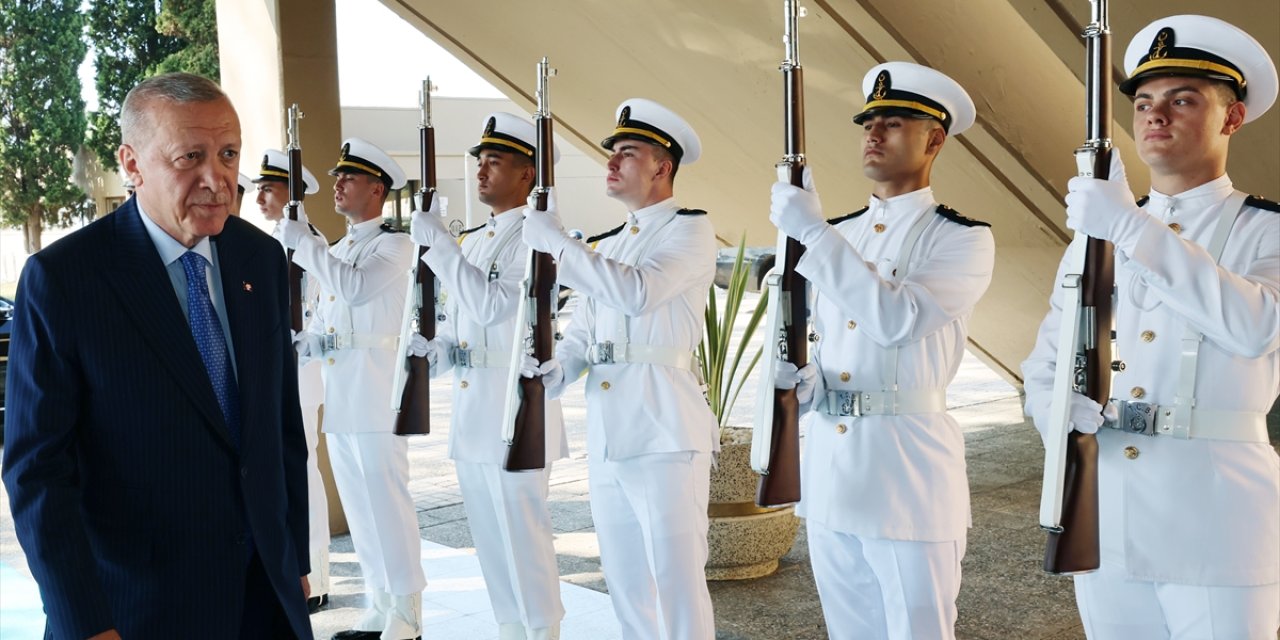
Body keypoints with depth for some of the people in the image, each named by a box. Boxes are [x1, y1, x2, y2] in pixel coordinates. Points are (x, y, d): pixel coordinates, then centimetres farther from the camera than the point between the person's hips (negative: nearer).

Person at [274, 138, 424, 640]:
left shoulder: (394, 245, -5)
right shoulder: (334, 252, 20)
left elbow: (354, 287, -23)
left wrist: (300, 239, -17)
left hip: (375, 395, -8)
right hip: (337, 398, 8)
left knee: (387, 503, -6)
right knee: (360, 506, 12)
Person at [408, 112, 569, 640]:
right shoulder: (471, 242, 17)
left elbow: (493, 305, -23)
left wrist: (437, 242, -19)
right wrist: (436, 349, -1)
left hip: (514, 412, -8)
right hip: (470, 411, 9)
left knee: (523, 539, -4)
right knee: (491, 541, 15)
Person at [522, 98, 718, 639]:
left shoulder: (689, 229, -3)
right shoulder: (607, 247, 20)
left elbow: (637, 292, -21)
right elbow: (582, 333, 19)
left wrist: (555, 241, -14)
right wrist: (555, 370, -3)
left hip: (663, 432, -8)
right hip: (605, 436, 8)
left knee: (677, 584, -6)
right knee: (626, 586, 13)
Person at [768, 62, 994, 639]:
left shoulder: (963, 240, -7)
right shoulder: (836, 234, 13)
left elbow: (896, 320, -23)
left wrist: (812, 232, -22)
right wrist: (804, 380, -2)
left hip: (907, 469, -6)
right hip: (827, 465, 6)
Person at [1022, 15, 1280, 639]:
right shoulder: (1096, 234, 13)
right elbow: (1044, 364, 14)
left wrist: (1133, 227, -26)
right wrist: (1053, 407, -9)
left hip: (1216, 523, -4)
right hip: (1103, 517, 4)